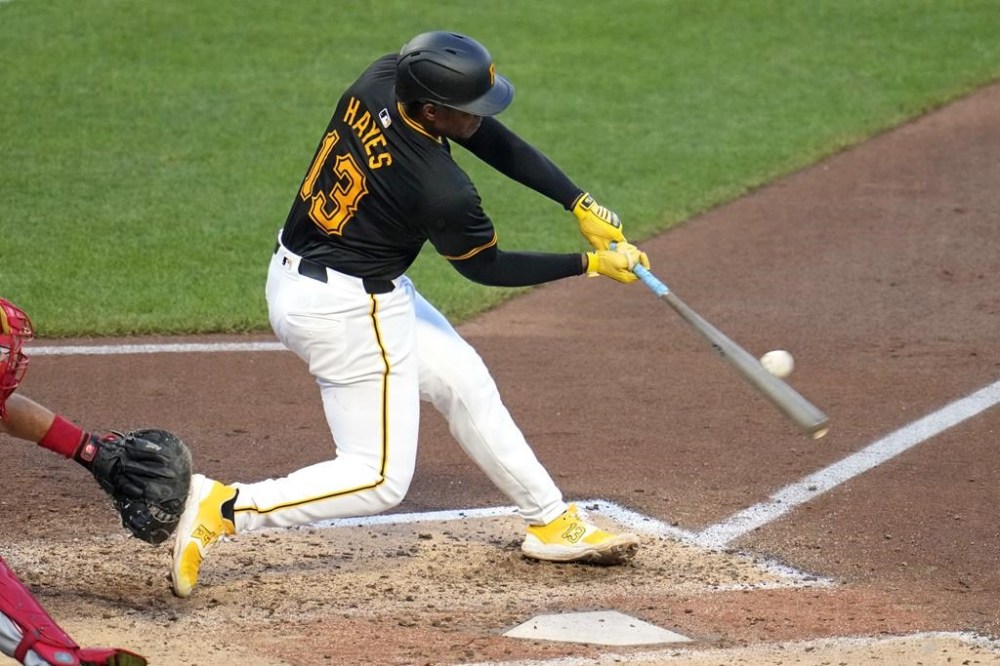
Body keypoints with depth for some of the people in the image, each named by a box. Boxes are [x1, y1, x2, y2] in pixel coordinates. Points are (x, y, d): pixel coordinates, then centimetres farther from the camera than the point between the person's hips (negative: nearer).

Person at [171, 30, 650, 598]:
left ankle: (553, 523, 32)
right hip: (349, 312, -10)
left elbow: (497, 143, -1)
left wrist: (581, 205, -4)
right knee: (378, 480, 1)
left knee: (463, 380, 20)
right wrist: (590, 264, -4)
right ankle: (225, 510, -9)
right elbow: (486, 268, -9)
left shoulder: (381, 81, -11)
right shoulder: (440, 190, -30)